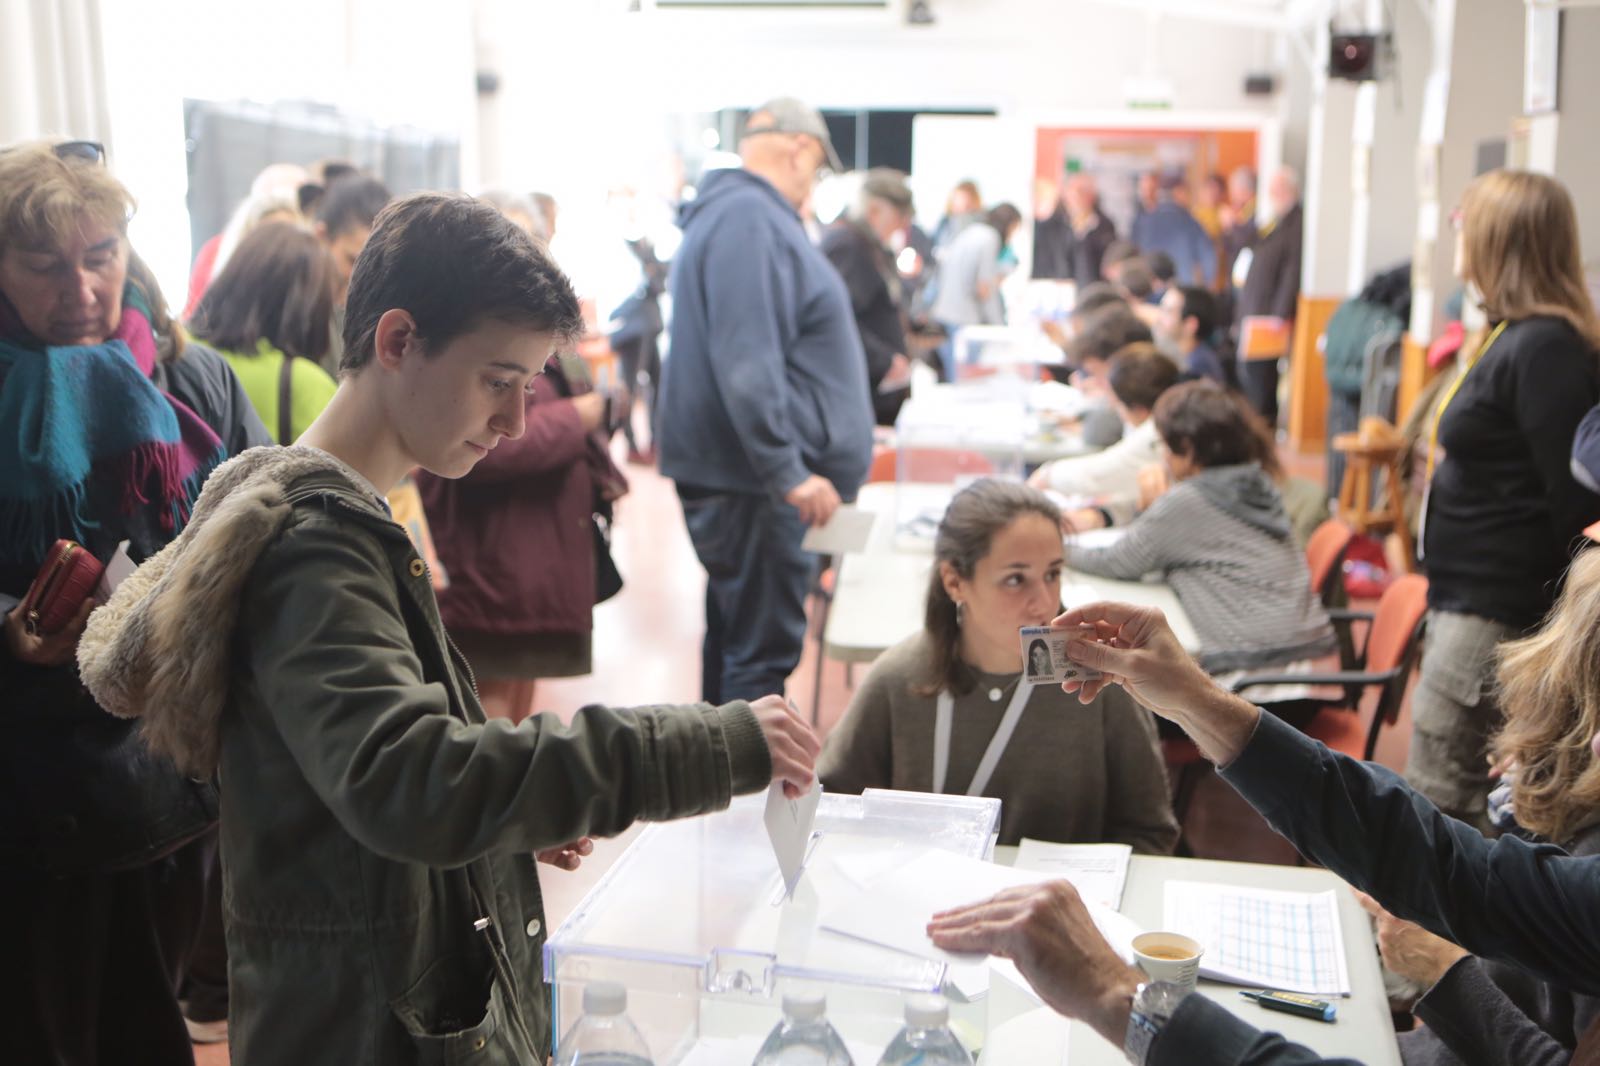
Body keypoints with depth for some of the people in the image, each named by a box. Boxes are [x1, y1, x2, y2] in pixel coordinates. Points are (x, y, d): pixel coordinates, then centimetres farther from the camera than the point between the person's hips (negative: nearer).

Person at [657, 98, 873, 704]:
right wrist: (788, 471, -24)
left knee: (735, 631, 19)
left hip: (732, 472, 11)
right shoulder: (750, 221, -17)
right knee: (763, 652, -5)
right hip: (751, 479, -11)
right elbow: (746, 366, -25)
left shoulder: (731, 211, 16)